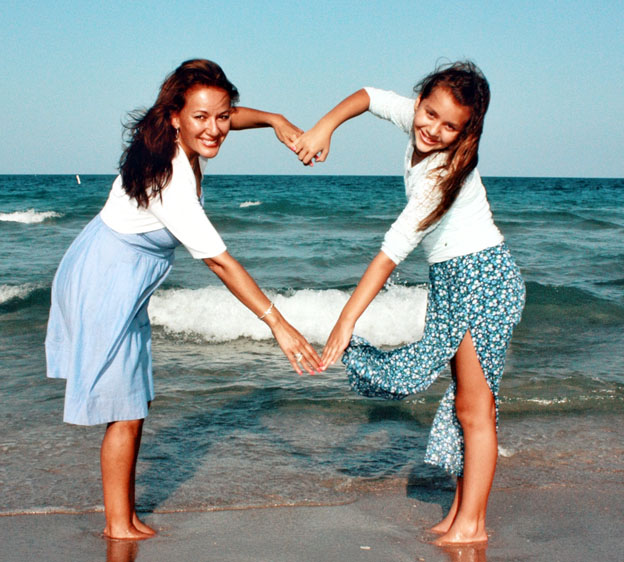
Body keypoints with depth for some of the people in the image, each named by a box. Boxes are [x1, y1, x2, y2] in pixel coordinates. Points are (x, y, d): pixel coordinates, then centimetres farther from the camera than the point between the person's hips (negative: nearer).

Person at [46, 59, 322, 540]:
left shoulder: (182, 141, -8)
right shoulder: (171, 181, -32)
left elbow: (225, 118, 15)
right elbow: (218, 261, -31)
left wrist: (274, 120, -4)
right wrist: (278, 324, -30)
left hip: (126, 280, 9)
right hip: (108, 282, -9)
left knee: (132, 402, 14)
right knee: (126, 413, -1)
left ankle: (125, 515, 24)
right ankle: (119, 526, 12)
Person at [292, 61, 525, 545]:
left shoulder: (445, 172, -28)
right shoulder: (415, 120, -5)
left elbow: (392, 252, -31)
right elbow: (369, 96, 14)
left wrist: (347, 321, -31)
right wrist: (324, 128, -4)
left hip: (482, 281, -9)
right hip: (452, 280, 9)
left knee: (474, 408, -4)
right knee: (463, 402, 13)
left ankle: (472, 523, 5)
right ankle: (463, 509, 21)